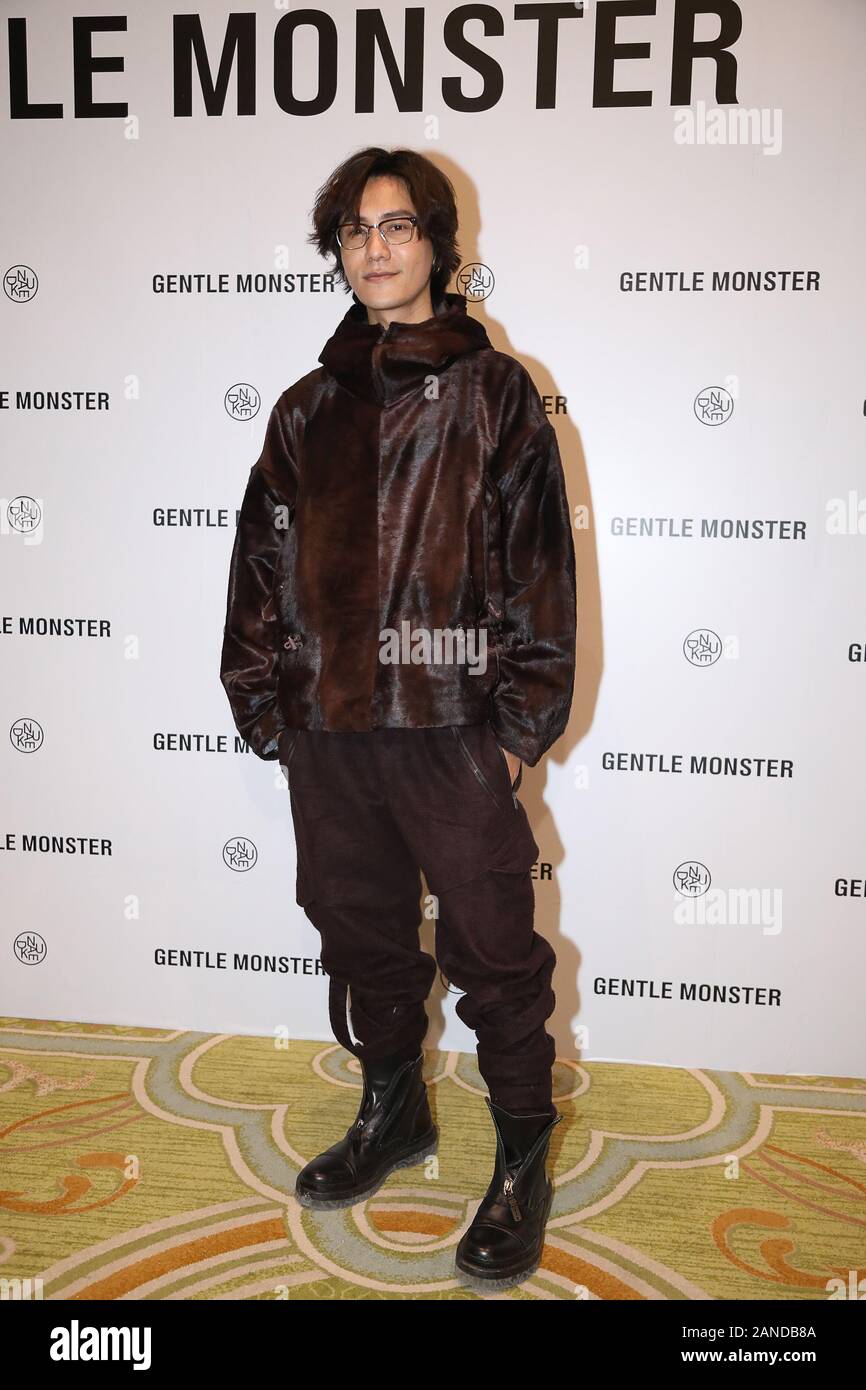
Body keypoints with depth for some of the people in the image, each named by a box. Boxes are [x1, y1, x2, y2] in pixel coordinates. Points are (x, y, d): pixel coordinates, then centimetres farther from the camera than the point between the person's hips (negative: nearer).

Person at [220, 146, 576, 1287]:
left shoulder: (495, 393, 1)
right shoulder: (309, 409, 13)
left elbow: (539, 563, -4)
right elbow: (263, 563, 13)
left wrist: (522, 720, -8)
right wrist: (265, 705, 8)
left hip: (454, 732, -4)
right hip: (327, 732, 5)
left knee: (494, 954, 4)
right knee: (359, 935, 17)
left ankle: (524, 1162, 25)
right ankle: (392, 1114, 40)